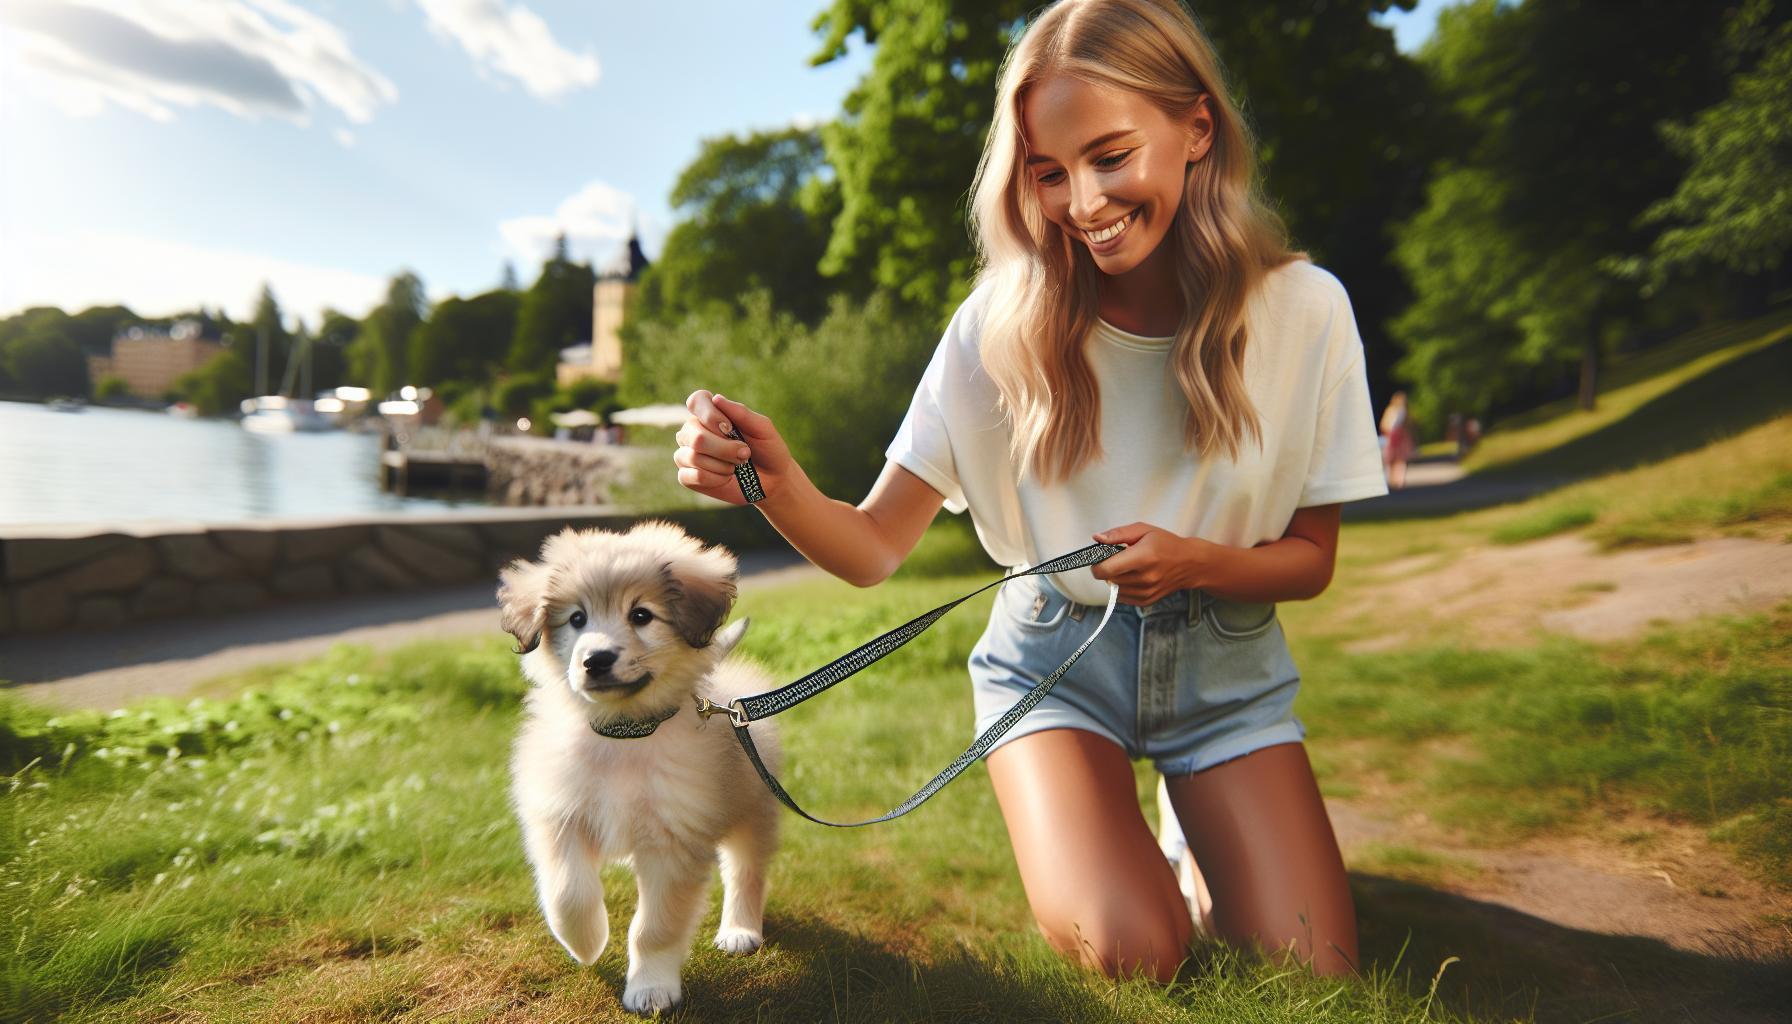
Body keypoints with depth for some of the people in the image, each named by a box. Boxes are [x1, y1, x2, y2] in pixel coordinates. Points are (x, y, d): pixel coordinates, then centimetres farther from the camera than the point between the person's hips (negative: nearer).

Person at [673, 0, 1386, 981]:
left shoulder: (1303, 311, -13)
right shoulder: (1003, 326, -16)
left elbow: (1310, 558, -3)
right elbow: (873, 547, -18)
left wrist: (1193, 561, -25)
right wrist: (780, 487, -40)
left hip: (1224, 665, 2)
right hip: (1056, 658, -1)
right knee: (1130, 954, -20)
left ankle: (1199, 833, 22)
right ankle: (1067, 832, 14)